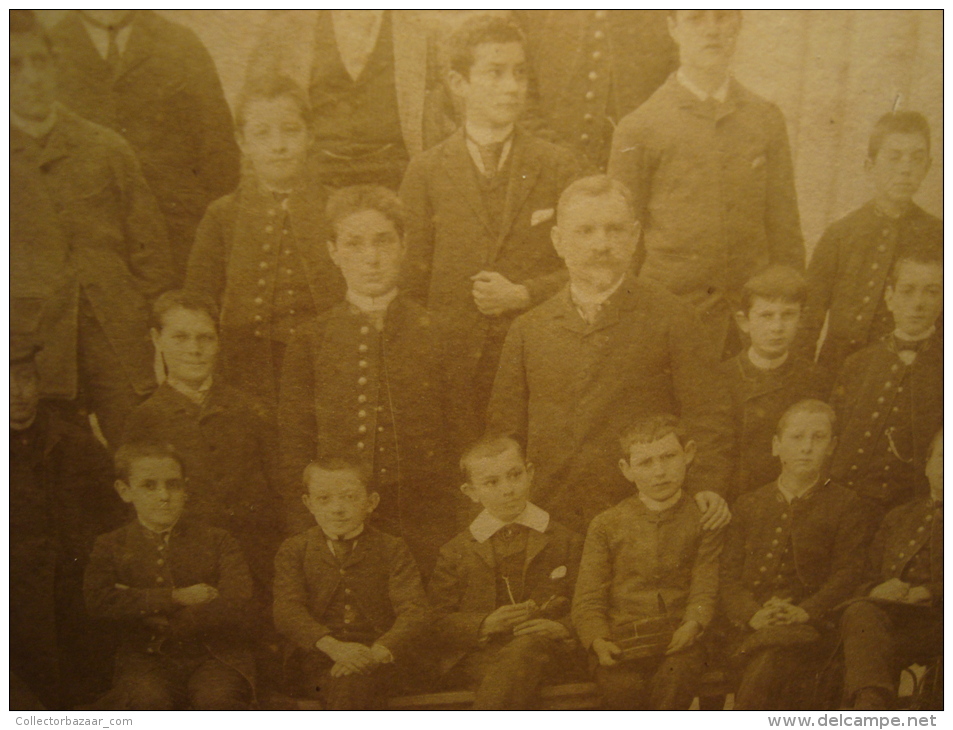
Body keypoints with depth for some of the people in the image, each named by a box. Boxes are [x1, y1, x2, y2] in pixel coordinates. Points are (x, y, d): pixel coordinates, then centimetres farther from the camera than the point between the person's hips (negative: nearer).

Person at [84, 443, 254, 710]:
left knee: (217, 698, -32)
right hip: (147, 660, 0)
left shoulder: (217, 541, 8)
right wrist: (174, 598, -11)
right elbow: (98, 601, -9)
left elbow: (233, 608, -6)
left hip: (212, 656, 0)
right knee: (148, 700, -33)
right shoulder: (111, 546, 10)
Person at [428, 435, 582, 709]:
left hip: (542, 647, 1)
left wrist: (563, 627, -11)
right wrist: (484, 624, -11)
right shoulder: (455, 553, 13)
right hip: (478, 654, 0)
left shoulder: (564, 541, 14)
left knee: (525, 649, -38)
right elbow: (437, 622, 8)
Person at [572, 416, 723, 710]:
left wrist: (692, 624, -18)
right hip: (620, 639, 0)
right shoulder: (606, 525, 9)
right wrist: (598, 641, -15)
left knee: (679, 673, -32)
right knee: (622, 687, -30)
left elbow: (705, 588, 5)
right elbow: (588, 599, 5)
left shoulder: (704, 520, 10)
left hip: (678, 641, 0)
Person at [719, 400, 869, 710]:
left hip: (808, 624, -2)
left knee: (768, 664, -34)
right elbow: (728, 574, 12)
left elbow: (848, 572, 2)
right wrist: (751, 614, -9)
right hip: (748, 626, 2)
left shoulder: (844, 504, 13)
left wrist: (805, 611, -15)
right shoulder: (749, 504, 21)